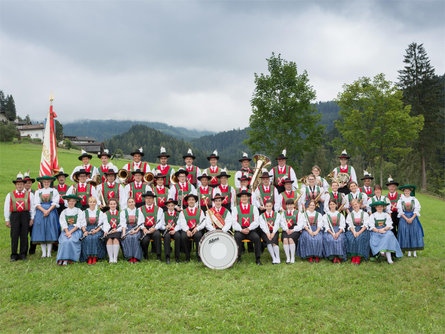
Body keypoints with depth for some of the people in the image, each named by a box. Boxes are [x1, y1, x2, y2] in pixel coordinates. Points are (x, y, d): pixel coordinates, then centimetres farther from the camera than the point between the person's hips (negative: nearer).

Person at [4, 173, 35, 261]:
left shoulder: (29, 194, 10)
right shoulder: (10, 195, 12)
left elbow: (32, 207, 8)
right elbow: (6, 208, 11)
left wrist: (32, 218, 1)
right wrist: (7, 220, 6)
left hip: (25, 215, 0)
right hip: (14, 216, 0)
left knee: (24, 235, 2)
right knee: (14, 236, -3)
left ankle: (23, 254, 10)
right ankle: (14, 255, 4)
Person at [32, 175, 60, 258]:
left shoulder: (54, 191, 10)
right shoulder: (38, 192, 14)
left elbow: (55, 203, -1)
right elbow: (37, 204, 3)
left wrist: (48, 211, -14)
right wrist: (44, 210, -13)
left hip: (51, 212, -1)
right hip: (40, 212, 1)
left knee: (50, 231, -5)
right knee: (41, 232, -3)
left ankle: (49, 253, -3)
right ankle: (43, 253, 0)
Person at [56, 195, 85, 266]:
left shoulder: (79, 211, 8)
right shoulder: (64, 212, 17)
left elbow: (79, 225, -1)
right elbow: (63, 224, 5)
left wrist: (71, 232, -12)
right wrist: (67, 232, -13)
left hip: (76, 230, -2)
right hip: (66, 230, 2)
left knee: (71, 240, -31)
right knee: (64, 241, -28)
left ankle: (66, 260, -30)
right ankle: (62, 259, -31)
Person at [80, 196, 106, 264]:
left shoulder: (100, 212, 13)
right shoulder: (84, 212, 16)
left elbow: (101, 224, 4)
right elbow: (82, 224, 7)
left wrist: (96, 230, -15)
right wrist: (84, 231, -13)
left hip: (97, 230, -1)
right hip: (87, 230, 1)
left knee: (95, 238, -34)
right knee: (88, 238, -33)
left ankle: (95, 257, -28)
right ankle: (89, 257, -28)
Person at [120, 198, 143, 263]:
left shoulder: (138, 211, 11)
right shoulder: (123, 212, 11)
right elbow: (123, 223, 0)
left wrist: (136, 231, -15)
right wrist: (124, 233, -16)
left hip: (136, 229, 0)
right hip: (127, 229, 0)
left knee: (135, 237, -32)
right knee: (128, 238, -32)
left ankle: (136, 257, -29)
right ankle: (130, 257, -27)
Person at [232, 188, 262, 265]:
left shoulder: (253, 208, 12)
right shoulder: (236, 209, 10)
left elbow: (256, 221, 3)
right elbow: (234, 222, 1)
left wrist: (249, 229, -13)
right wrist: (241, 230, -15)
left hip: (251, 230, 1)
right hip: (239, 230, 0)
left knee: (257, 238, -29)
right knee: (237, 237, -33)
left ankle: (257, 259, -20)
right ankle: (238, 257, -20)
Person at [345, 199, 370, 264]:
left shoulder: (364, 214, 7)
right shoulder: (350, 214, 14)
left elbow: (365, 225, -2)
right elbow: (350, 225, 5)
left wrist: (359, 232, -16)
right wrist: (354, 232, -15)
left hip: (362, 230, -2)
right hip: (353, 230, 2)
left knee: (359, 239, -32)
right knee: (351, 239, -30)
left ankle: (358, 257, -27)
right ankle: (353, 257, -24)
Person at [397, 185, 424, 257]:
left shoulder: (414, 199, 5)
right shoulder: (400, 200, 3)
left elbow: (416, 210, 0)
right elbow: (400, 211, -1)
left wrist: (412, 218, -12)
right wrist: (406, 219, -12)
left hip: (413, 218, 0)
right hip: (404, 218, 0)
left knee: (414, 233, -2)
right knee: (405, 234, -2)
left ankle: (415, 251, 4)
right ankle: (409, 251, 5)